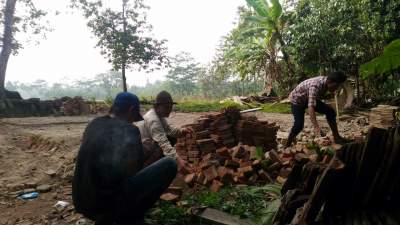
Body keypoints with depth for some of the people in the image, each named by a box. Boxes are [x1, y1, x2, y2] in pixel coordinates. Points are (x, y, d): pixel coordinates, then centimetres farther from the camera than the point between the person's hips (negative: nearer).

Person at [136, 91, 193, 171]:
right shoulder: (153, 120, -30)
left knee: (172, 139, 4)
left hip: (149, 144, 10)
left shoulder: (160, 115, 1)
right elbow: (164, 143, -39)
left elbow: (168, 129, 5)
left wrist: (182, 131, -16)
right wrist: (178, 159, -48)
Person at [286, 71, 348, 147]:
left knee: (330, 111, -6)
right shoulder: (315, 86, -40)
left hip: (310, 99, 8)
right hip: (297, 100, -7)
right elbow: (310, 107, -49)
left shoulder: (325, 82, -15)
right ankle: (287, 146, -2)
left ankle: (336, 137, 5)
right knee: (299, 125, -19)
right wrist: (316, 126, -58)